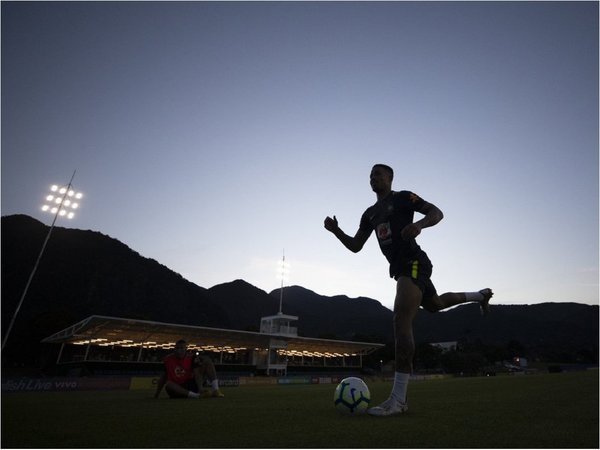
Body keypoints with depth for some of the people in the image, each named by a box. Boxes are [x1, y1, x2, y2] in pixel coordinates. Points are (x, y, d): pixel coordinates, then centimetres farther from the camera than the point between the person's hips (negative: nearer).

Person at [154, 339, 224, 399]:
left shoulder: (191, 357, -6)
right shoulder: (168, 359, -2)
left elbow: (197, 374, -15)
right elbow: (163, 378, 6)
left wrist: (200, 389, -29)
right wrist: (156, 396, 6)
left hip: (191, 385, 1)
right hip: (177, 388, -1)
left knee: (207, 361, -11)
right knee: (168, 384, -38)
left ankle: (215, 389, -26)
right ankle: (197, 396, -45)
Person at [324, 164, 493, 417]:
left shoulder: (402, 197, -1)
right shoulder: (370, 213, 17)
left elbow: (437, 212, -7)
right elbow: (355, 246, 14)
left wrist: (418, 225, -29)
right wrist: (336, 231, -4)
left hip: (413, 263, -9)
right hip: (399, 267, 9)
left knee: (401, 322, -21)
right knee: (434, 304, 29)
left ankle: (398, 400, -19)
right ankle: (480, 295, 57)